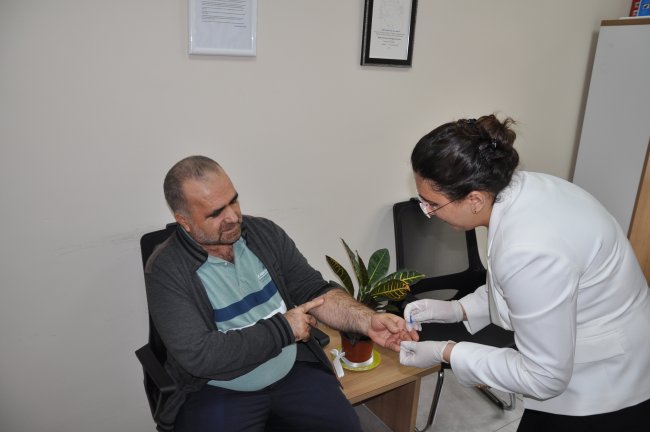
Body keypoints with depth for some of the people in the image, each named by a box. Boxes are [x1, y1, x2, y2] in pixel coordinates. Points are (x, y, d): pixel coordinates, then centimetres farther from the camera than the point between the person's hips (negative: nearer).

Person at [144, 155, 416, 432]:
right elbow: (200, 356, -21)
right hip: (217, 393, -3)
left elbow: (315, 291, -2)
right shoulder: (166, 271, -15)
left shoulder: (266, 233, -2)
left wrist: (368, 321, -19)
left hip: (294, 371, 4)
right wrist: (283, 328, -16)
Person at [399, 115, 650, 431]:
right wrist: (457, 309, -1)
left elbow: (545, 376, -23)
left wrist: (446, 353, -17)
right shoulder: (518, 189, -11)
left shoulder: (529, 251, -36)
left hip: (606, 392, -7)